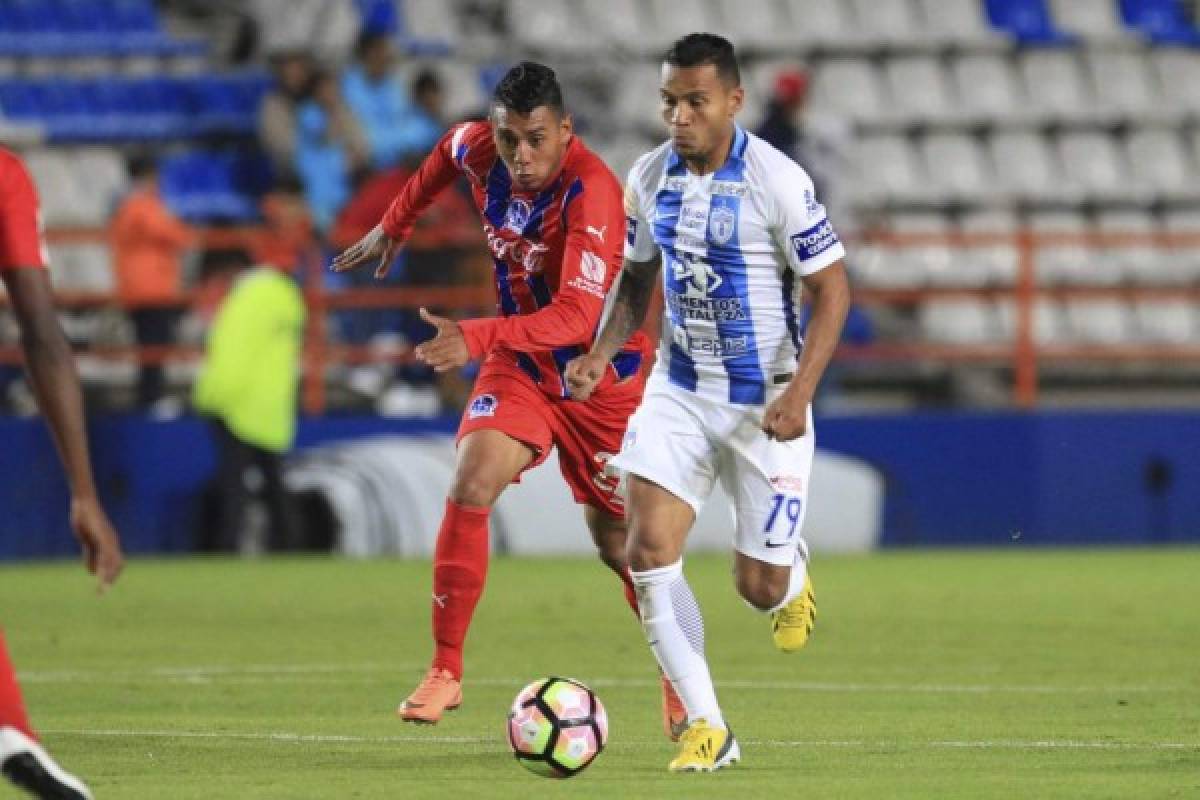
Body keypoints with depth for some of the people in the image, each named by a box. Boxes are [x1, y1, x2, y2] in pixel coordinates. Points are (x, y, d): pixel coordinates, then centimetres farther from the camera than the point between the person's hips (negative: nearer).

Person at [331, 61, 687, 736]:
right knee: (471, 487, -19)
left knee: (618, 541, 5)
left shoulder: (592, 191, -31)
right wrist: (395, 226, 20)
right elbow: (449, 153, 17)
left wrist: (477, 339, -48)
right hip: (520, 361, 4)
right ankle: (446, 671, -11)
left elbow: (578, 317, -39)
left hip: (601, 371, -4)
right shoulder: (479, 150, -11)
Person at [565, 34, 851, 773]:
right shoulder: (649, 179, 0)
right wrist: (602, 354, -4)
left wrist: (800, 392, -22)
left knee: (759, 586, -1)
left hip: (766, 403, -4)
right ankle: (707, 729, -6)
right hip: (678, 392, 4)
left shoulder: (778, 182, -17)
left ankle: (792, 578, 39)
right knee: (649, 551, -15)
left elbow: (832, 290, -12)